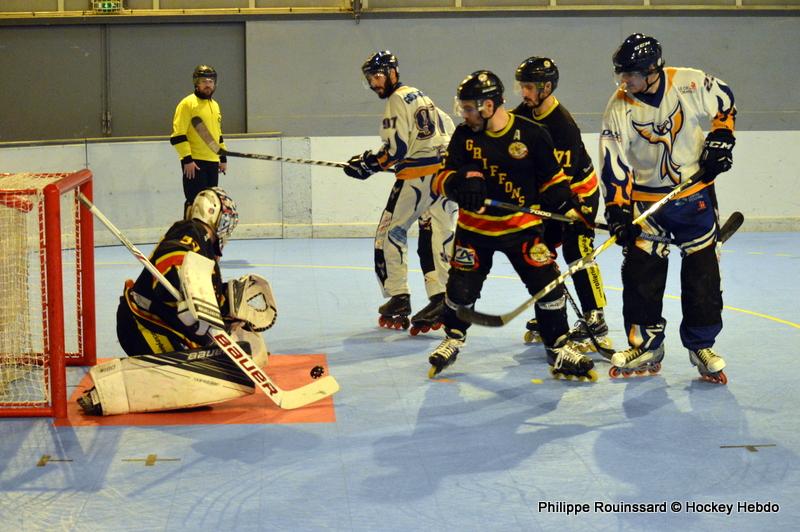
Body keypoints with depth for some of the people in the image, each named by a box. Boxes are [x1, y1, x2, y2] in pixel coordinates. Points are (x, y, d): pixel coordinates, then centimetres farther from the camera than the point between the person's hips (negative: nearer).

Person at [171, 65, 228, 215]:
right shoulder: (187, 103, -8)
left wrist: (223, 158, 20)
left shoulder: (215, 105, 17)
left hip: (213, 163, 8)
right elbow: (178, 135, -14)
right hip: (194, 163, -8)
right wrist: (187, 159, -18)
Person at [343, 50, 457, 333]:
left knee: (390, 232, 3)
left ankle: (398, 299, 3)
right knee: (438, 236, 4)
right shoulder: (421, 97, 22)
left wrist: (369, 163, -3)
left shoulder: (397, 100, -5)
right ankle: (441, 300, -5)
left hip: (417, 176, -8)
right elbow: (449, 129, 24)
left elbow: (397, 148, -13)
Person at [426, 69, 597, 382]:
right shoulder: (463, 136, -4)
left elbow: (552, 178, 2)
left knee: (548, 284, -7)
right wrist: (462, 180, -29)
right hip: (474, 227, 2)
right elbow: (442, 179, -7)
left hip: (522, 225, -2)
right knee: (462, 288, 4)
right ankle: (453, 339, 33)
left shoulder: (532, 134, -10)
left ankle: (559, 349, 11)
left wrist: (568, 210, -7)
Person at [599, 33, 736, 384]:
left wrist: (720, 139, -3)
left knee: (702, 270, 1)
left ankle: (701, 345, 14)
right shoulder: (619, 108, -12)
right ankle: (646, 346, 12)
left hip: (695, 194, 0)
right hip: (646, 199, 0)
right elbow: (613, 163, -11)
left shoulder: (691, 84, -13)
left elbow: (724, 102, 7)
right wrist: (618, 210, -17)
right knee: (640, 271, -2)